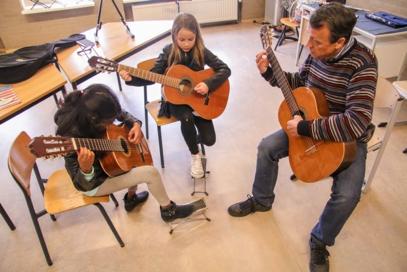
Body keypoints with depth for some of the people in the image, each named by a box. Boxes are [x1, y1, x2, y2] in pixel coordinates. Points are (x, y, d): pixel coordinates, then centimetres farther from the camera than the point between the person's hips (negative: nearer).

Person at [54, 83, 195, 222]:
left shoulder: (90, 110, -17)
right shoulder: (72, 135, -36)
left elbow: (122, 114, 3)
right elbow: (84, 185, -30)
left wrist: (136, 125, -17)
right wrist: (85, 169, -51)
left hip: (104, 161, 8)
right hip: (94, 183, -8)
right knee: (151, 173, -15)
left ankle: (131, 198, 33)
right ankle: (168, 210, 14)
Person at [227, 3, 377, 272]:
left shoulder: (362, 64, -30)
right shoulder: (318, 53, -9)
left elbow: (356, 123, -39)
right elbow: (300, 81, 10)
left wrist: (305, 128, -33)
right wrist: (269, 72, -5)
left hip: (349, 138, -6)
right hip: (310, 122, 6)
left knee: (347, 195, -23)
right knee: (267, 147, -3)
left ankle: (320, 241, 10)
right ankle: (261, 200, 23)